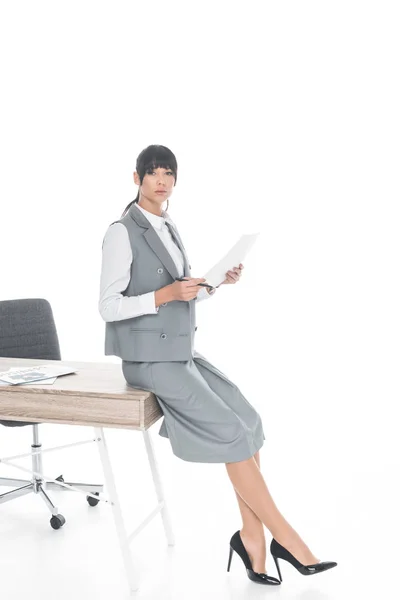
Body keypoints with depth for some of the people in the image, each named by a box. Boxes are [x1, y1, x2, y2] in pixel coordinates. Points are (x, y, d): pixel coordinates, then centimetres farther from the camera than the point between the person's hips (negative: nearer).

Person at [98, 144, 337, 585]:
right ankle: (285, 538, 0)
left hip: (181, 352, 8)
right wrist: (166, 295, -23)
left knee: (248, 421, -8)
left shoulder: (170, 230, 14)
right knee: (232, 433, -13)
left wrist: (218, 282, 1)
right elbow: (109, 307, -14)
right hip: (149, 359, -8)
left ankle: (252, 536, -2)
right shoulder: (122, 233, -10)